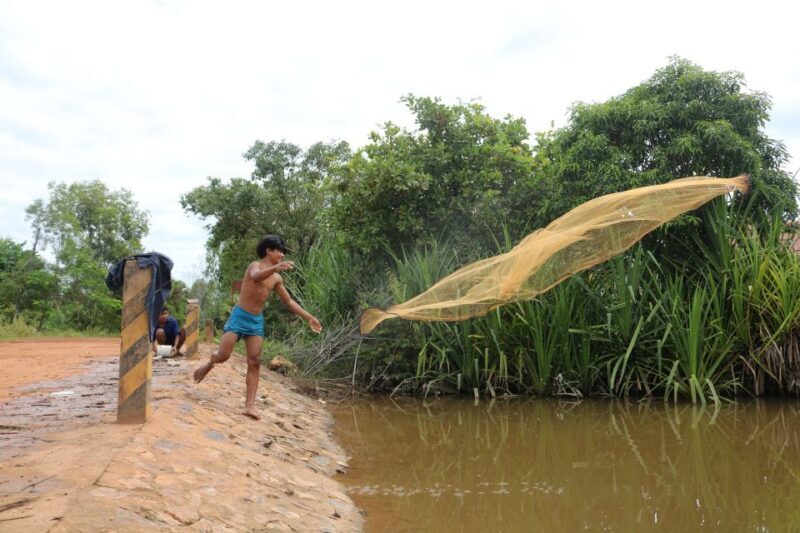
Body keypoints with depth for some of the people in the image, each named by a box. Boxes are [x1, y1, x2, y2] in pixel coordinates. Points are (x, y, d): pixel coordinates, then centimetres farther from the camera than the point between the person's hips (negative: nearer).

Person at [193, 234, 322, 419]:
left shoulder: (277, 278, 11)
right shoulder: (255, 265, -8)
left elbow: (289, 301, 18)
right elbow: (256, 277, -34)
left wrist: (309, 317, 12)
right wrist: (276, 268, -53)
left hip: (257, 321, 6)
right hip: (240, 316, -6)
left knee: (254, 363, -3)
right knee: (223, 356, -8)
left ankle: (249, 405, -4)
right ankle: (209, 364, 29)